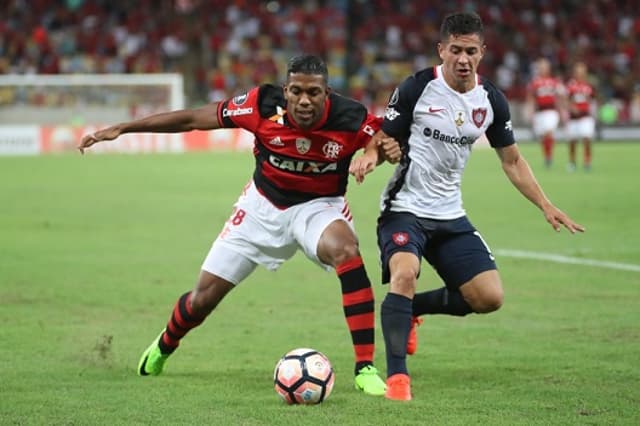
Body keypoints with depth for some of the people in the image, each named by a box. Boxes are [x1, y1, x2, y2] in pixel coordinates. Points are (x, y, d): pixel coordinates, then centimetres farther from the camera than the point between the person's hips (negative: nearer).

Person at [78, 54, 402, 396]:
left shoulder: (350, 119, -28)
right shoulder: (264, 105, -26)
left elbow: (388, 138, -10)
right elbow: (194, 119, -16)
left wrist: (388, 149, -36)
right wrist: (122, 128, -15)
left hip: (318, 205, -1)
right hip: (265, 204, 1)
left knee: (346, 250, -36)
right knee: (204, 297, 5)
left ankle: (366, 368, -30)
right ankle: (162, 348, 42)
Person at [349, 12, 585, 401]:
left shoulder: (491, 100, 2)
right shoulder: (417, 89, -11)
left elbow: (512, 161, 12)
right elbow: (384, 140, -4)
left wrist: (546, 206, 4)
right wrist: (371, 156, -27)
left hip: (450, 216, 5)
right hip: (405, 208, -5)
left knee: (490, 297, -4)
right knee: (404, 274, -32)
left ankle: (413, 308, 21)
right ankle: (397, 376, -25)